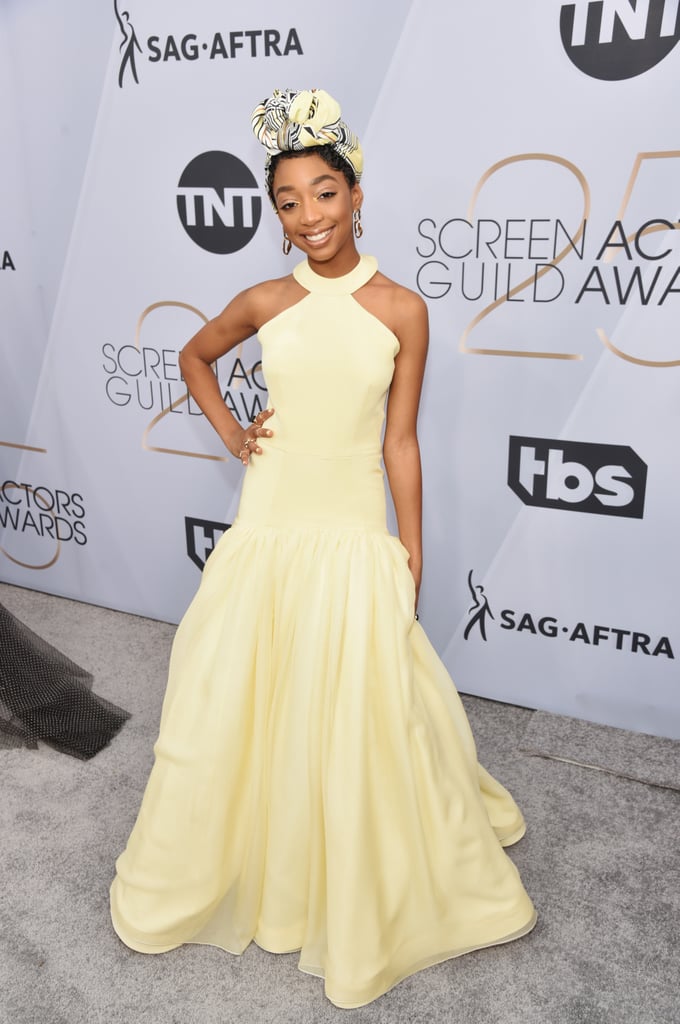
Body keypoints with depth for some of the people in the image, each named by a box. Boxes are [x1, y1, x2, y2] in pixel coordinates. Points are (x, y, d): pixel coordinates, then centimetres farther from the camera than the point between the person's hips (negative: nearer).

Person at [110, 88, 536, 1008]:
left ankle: (361, 897, 33)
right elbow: (195, 356, 21)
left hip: (354, 536, -2)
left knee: (360, 718, 7)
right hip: (268, 528, 2)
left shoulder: (401, 309, -3)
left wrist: (411, 561, 1)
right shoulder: (265, 303, 1)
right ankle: (244, 865, 40)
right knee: (241, 707, 13)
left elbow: (400, 444, 0)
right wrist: (229, 433, 6)